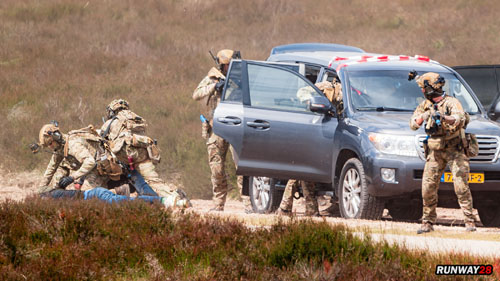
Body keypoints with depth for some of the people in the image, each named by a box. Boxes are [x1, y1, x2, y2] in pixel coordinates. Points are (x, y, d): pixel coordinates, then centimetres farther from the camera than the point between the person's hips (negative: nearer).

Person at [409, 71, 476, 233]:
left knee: (461, 186, -14)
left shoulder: (451, 103, -10)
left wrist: (444, 117, -46)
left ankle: (469, 221, -12)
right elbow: (413, 125, 6)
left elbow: (460, 119, -28)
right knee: (428, 187, -1)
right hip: (435, 152, 5)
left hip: (454, 149, -5)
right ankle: (428, 223, 9)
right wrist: (422, 117, -15)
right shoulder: (425, 105, 9)